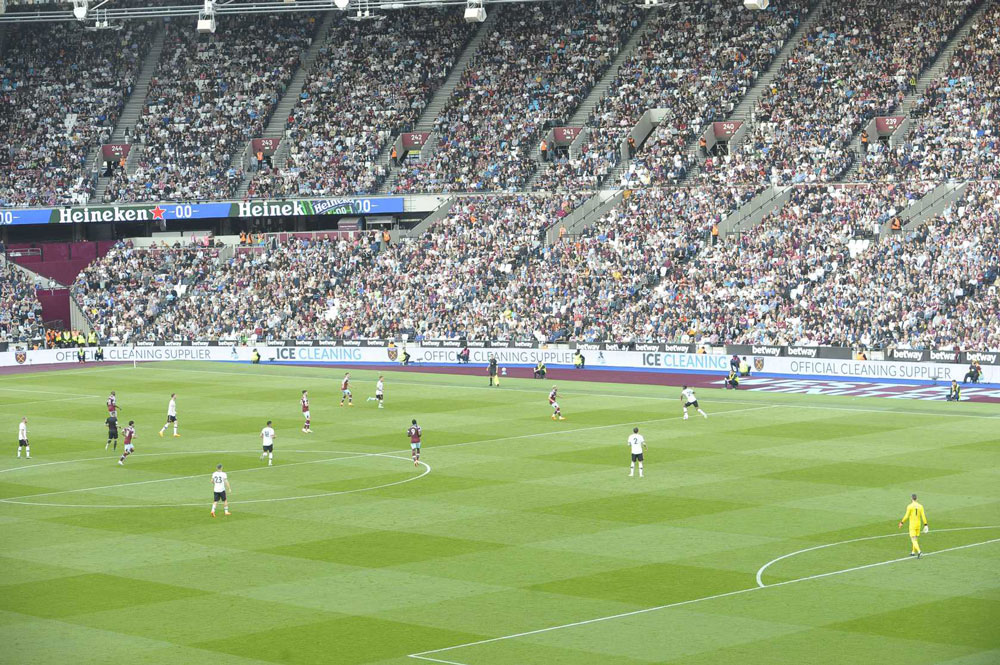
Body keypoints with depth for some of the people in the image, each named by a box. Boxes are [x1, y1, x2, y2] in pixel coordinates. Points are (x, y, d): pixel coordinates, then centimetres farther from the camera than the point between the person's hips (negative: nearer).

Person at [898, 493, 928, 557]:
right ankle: (913, 552, 28)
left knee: (913, 540, -7)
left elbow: (906, 516, -13)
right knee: (915, 539, 21)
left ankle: (919, 551, -27)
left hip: (912, 524, -5)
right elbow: (923, 516, -1)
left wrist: (901, 522, -1)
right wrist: (925, 525, 2)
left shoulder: (909, 506, -12)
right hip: (918, 524, 5)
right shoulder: (920, 506, 1)